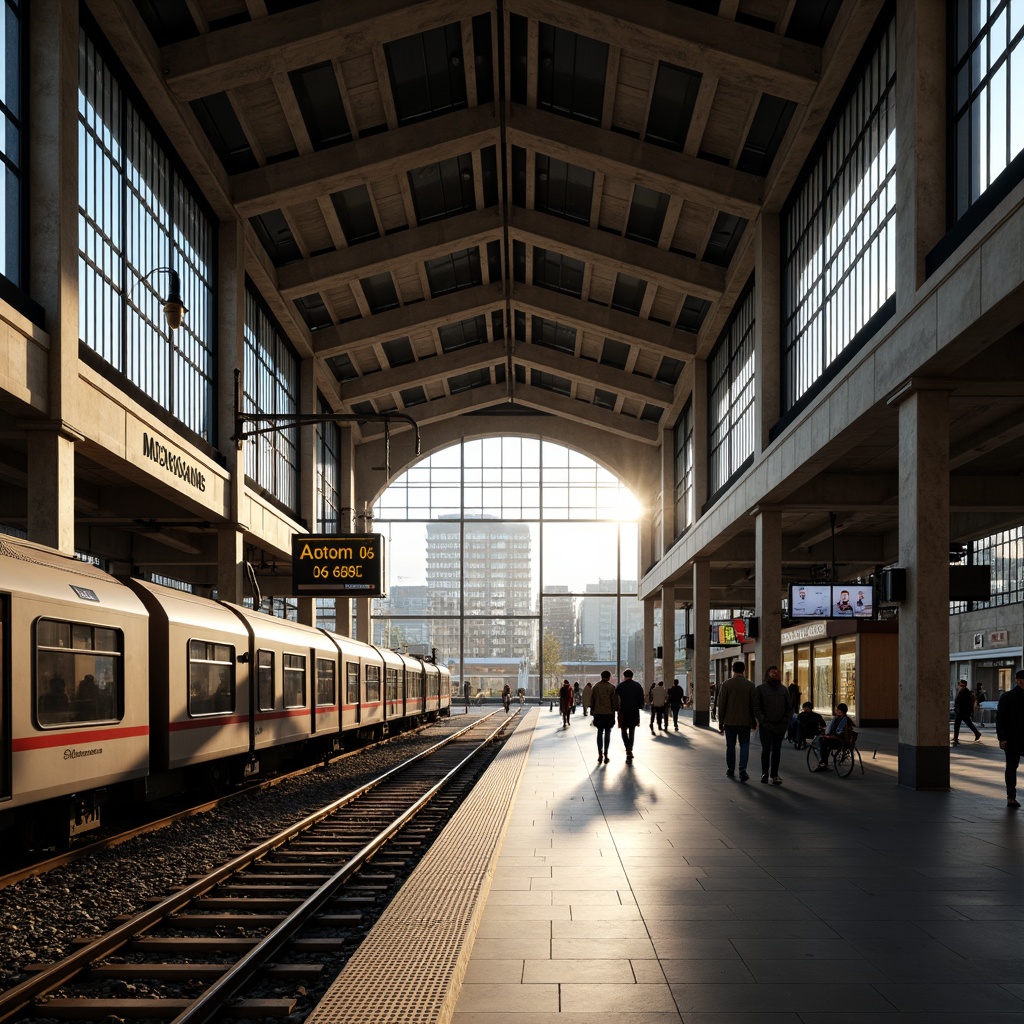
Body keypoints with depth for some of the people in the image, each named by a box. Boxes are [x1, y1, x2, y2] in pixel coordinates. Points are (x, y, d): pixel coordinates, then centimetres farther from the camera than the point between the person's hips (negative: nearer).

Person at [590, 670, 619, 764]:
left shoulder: (596, 687, 2)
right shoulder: (612, 688, -7)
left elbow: (592, 701, 6)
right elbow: (615, 701, -7)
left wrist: (593, 710, 14)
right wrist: (615, 710, 3)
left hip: (598, 714, 2)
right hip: (609, 714, -2)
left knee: (600, 733, 11)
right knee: (607, 734, 5)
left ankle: (600, 754, 7)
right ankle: (605, 755, 4)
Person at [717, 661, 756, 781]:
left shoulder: (726, 684, -4)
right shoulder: (750, 685, -1)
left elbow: (721, 704, -2)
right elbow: (753, 705, 2)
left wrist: (721, 721, 5)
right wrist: (754, 722, 11)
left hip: (730, 721, 0)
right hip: (745, 722, 0)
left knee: (730, 746, 11)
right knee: (744, 745, 5)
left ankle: (730, 770, 19)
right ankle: (742, 770, -9)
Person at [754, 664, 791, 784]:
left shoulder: (783, 690, 11)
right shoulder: (760, 689, 0)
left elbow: (788, 707, 13)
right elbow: (756, 707, -3)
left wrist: (786, 720, 1)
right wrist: (762, 720, -12)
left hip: (780, 725, 4)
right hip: (766, 725, -4)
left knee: (777, 750, 7)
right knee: (766, 749, -9)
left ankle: (774, 775, 13)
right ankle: (764, 773, 6)